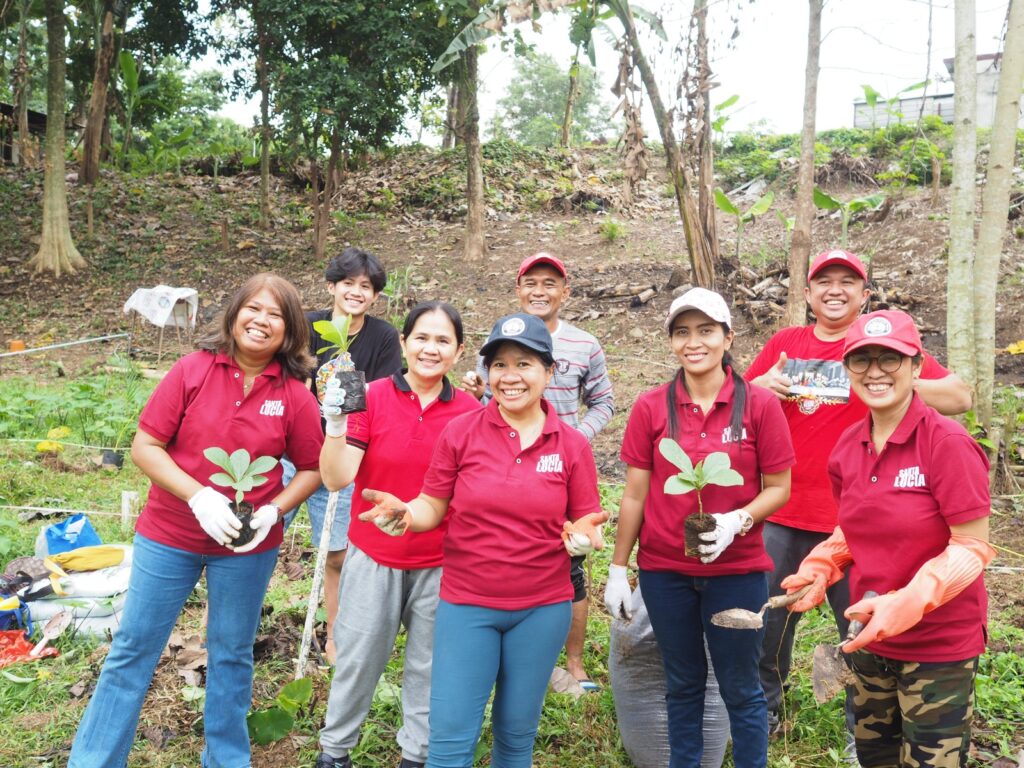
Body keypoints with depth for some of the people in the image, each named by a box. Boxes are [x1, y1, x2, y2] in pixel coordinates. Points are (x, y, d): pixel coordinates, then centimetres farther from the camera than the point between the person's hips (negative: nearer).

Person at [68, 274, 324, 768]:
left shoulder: (295, 395, -8)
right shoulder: (193, 370, -10)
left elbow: (311, 469, 1)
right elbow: (145, 446, -10)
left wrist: (273, 511, -16)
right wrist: (199, 497, -21)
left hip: (249, 545, 1)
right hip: (169, 536, 0)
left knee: (231, 656, 16)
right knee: (133, 651, 11)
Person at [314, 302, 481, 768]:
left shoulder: (471, 413, -7)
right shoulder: (372, 398, -11)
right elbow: (336, 478, -16)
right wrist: (335, 423, -30)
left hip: (440, 563, 1)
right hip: (373, 556, -1)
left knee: (428, 665, 17)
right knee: (358, 659, 14)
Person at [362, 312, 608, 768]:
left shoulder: (572, 445, -3)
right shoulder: (460, 432, -6)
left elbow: (585, 524, 2)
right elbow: (431, 509, -1)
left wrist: (584, 536, -21)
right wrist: (402, 512, -22)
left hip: (542, 608, 1)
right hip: (466, 604, -1)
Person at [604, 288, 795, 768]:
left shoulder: (759, 405, -7)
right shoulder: (650, 408, -3)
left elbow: (779, 488, -3)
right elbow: (635, 495, 1)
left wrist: (736, 521, -21)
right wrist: (618, 570, 1)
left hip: (737, 571, -1)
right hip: (664, 571, 2)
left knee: (741, 688, 11)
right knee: (682, 684, 18)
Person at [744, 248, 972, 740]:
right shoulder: (784, 344, 7)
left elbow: (959, 398, -7)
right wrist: (762, 385, -8)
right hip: (783, 515, 3)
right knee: (767, 620, 13)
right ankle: (764, 711, 35)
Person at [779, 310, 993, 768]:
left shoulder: (947, 443, -18)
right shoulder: (848, 447, 0)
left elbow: (973, 546, -18)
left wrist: (907, 603, -30)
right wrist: (820, 568, -5)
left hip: (939, 645, -6)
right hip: (871, 640, 6)